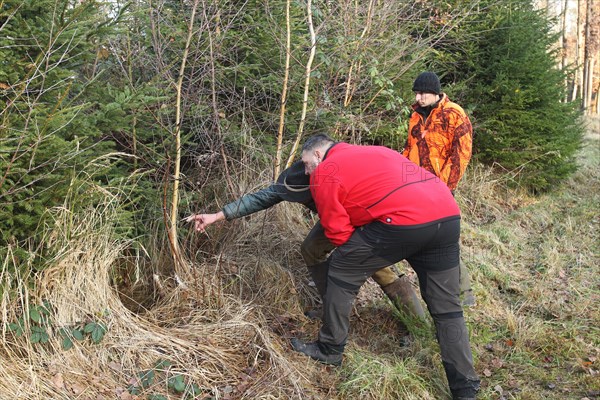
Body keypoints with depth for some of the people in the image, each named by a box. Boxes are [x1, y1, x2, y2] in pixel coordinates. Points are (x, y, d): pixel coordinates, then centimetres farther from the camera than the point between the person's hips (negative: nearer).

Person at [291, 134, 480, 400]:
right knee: (447, 306, 16)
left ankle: (329, 350, 23)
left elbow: (337, 230, 6)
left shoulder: (324, 172, 9)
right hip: (448, 216, 8)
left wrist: (352, 257, 25)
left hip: (404, 221, -8)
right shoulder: (372, 152, 32)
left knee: (340, 273, 12)